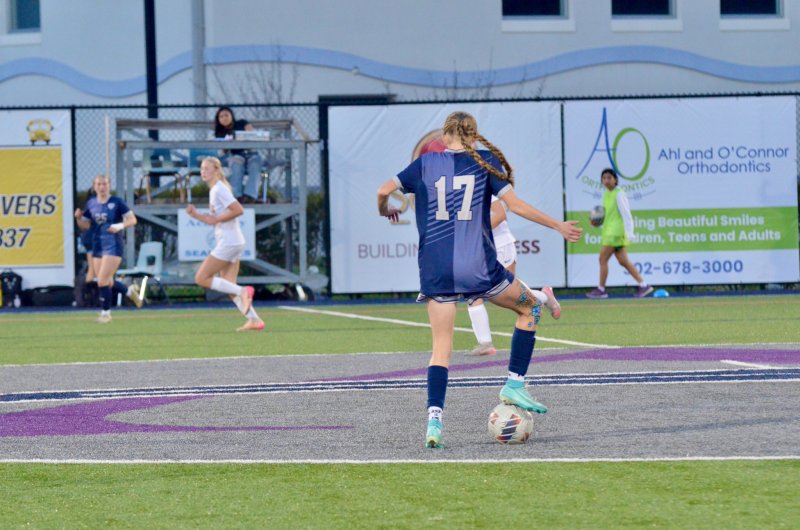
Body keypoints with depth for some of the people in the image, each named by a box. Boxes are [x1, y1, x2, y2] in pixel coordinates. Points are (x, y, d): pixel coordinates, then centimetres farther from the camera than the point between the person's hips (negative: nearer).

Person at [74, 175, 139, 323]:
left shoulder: (117, 202, -6)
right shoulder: (91, 203, 9)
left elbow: (132, 219, -5)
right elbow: (85, 225, 14)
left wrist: (120, 226, -23)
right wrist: (78, 218, -7)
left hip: (113, 245, -6)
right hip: (97, 246, 6)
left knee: (103, 281, -13)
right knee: (107, 282, 9)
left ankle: (105, 312, -3)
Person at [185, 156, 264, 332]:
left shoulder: (219, 189, -13)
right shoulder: (214, 190, 17)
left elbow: (238, 210, -23)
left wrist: (216, 219, -17)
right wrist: (196, 215, 7)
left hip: (228, 243, -10)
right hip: (231, 243, 10)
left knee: (201, 278, -9)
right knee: (229, 287, 8)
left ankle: (242, 291, -13)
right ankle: (254, 320, 3)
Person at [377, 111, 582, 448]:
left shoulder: (427, 163, 8)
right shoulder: (486, 161, 4)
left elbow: (384, 190, 4)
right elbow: (515, 205, -1)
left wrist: (385, 211, 27)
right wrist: (559, 226, 8)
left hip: (436, 269, 2)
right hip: (478, 266, -2)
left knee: (441, 347, 5)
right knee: (529, 308, 21)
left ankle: (434, 419, -12)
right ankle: (515, 385, 14)